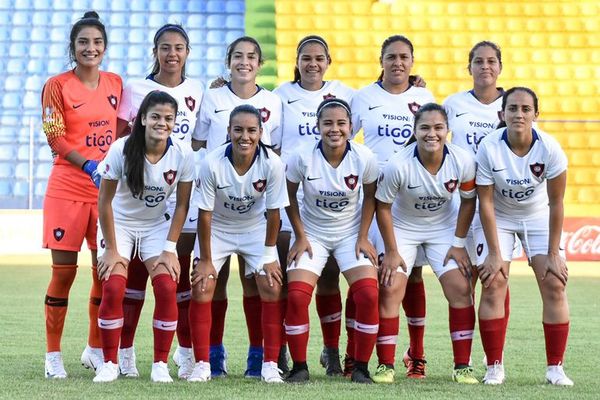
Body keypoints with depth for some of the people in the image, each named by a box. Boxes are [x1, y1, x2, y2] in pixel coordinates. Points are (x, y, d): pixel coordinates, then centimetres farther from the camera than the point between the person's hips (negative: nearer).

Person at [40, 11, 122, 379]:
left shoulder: (115, 84, 10)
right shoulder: (57, 86, -3)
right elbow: (55, 139, -8)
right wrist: (90, 166, -19)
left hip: (108, 189, 4)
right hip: (67, 189, -4)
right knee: (64, 271, -2)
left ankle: (95, 350, 20)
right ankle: (53, 355, 7)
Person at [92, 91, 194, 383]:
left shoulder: (183, 154, -17)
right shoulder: (122, 149, -22)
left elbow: (182, 205, -7)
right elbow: (104, 200, -14)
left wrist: (170, 249, -12)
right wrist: (111, 249, -14)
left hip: (157, 225, 1)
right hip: (120, 223, -1)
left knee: (167, 287, -16)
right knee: (113, 287, -18)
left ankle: (160, 364, -3)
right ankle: (109, 363, -3)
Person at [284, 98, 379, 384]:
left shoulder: (364, 158, -16)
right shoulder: (302, 158, -18)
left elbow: (370, 197, 0)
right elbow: (290, 196, -3)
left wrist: (363, 237, -4)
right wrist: (300, 237, -4)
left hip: (351, 233, 1)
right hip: (312, 234, 0)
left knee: (368, 295, -17)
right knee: (296, 296, -17)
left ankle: (361, 367, -2)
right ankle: (299, 367, 1)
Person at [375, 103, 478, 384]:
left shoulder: (463, 162, -23)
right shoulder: (398, 165, -29)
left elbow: (468, 201, -5)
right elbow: (383, 207, -16)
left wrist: (459, 244, -5)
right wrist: (391, 252, -12)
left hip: (444, 227, 2)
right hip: (402, 227, -2)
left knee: (461, 290, -8)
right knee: (390, 290, -11)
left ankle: (462, 366, 0)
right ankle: (385, 365, -1)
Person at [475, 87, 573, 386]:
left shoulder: (550, 149, -23)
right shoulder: (489, 148, -25)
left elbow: (556, 203, -16)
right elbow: (486, 203, -19)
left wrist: (553, 254, -15)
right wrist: (494, 253, -19)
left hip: (539, 218, 1)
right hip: (498, 218, -1)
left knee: (554, 284, -10)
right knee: (493, 285, -14)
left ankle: (555, 367, -3)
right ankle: (494, 367, -5)